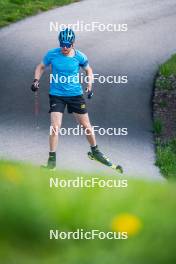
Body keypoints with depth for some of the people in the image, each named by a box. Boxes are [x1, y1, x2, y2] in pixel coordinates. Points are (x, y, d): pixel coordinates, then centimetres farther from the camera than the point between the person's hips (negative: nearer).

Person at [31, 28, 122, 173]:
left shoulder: (80, 57, -8)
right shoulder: (52, 54, -10)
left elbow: (88, 70, 11)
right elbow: (41, 67, 7)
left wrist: (90, 86, -1)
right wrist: (36, 80, -9)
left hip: (76, 94, 1)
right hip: (57, 95, -1)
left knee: (86, 126, 8)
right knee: (55, 127, -12)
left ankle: (95, 151, 31)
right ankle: (52, 158, 2)